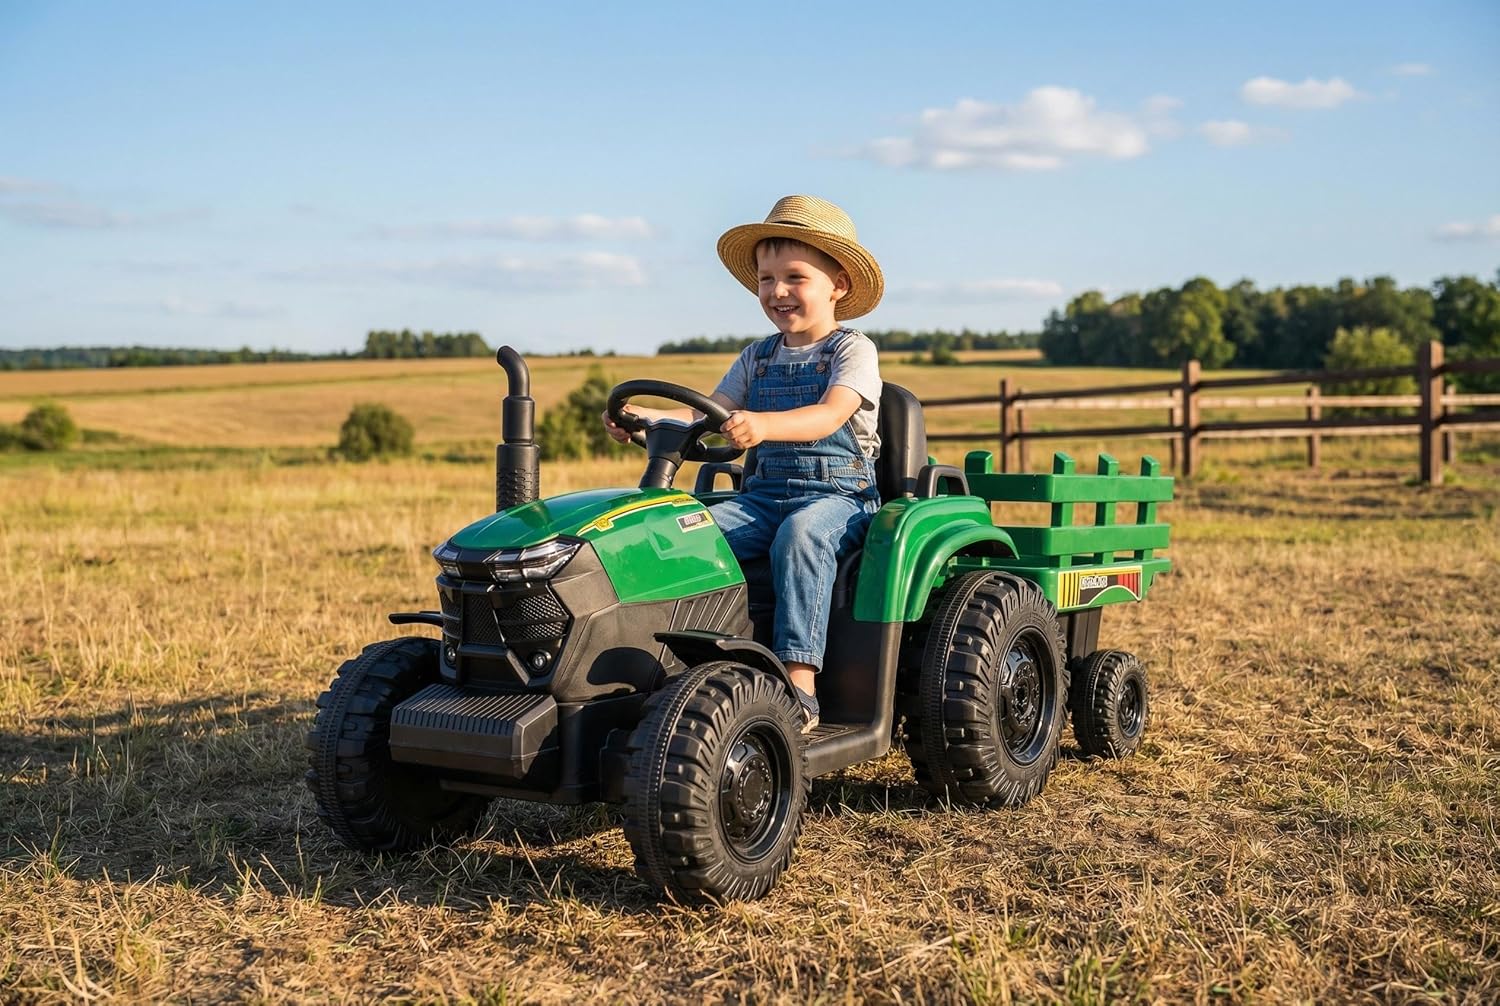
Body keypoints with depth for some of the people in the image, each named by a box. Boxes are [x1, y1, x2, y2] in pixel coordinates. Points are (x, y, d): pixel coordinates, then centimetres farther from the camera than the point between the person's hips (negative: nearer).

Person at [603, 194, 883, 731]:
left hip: (838, 494, -5)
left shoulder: (852, 350, -1)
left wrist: (763, 424, -39)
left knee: (799, 535, -37)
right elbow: (706, 415, 9)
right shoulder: (757, 357, 17)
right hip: (763, 494, 6)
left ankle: (800, 684, -38)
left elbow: (830, 415, -20)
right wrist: (645, 417, -11)